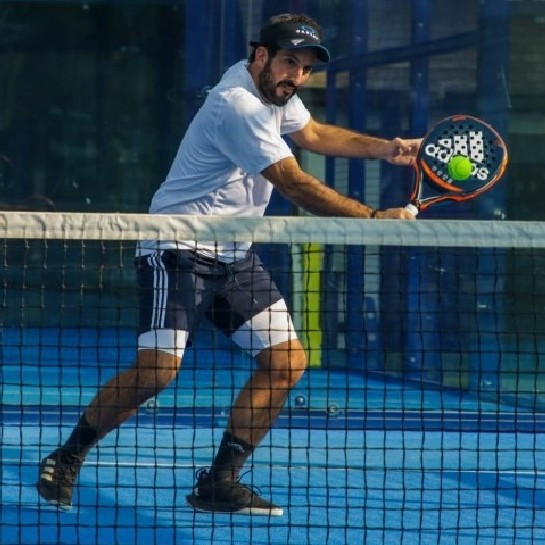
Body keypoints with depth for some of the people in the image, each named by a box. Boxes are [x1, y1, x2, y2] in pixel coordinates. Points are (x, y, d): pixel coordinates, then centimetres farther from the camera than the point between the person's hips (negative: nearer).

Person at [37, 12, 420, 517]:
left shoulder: (274, 89, 7)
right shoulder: (239, 105, -23)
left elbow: (312, 133, 25)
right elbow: (297, 186, -25)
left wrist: (386, 149, 12)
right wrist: (374, 218, -26)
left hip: (233, 254, 10)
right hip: (179, 247, -10)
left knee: (287, 361, -1)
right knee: (158, 369, -21)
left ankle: (218, 483, 5)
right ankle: (66, 459, -1)